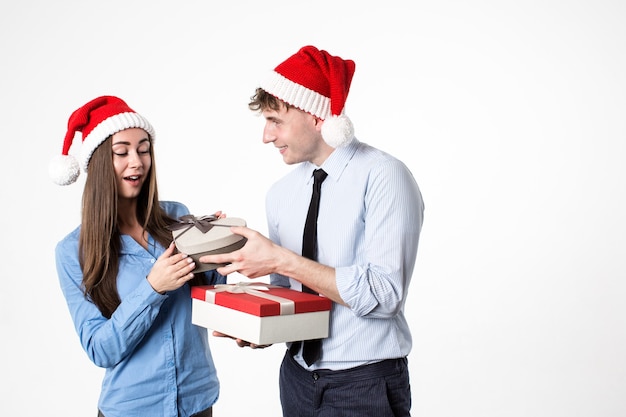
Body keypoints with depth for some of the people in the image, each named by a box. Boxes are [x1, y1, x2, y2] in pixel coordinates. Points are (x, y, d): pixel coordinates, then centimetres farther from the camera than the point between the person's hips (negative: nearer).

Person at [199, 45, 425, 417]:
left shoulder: (384, 177, -15)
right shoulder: (281, 194, 4)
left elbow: (383, 294, -23)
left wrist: (281, 260, -23)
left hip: (365, 386, -5)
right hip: (298, 377, 5)